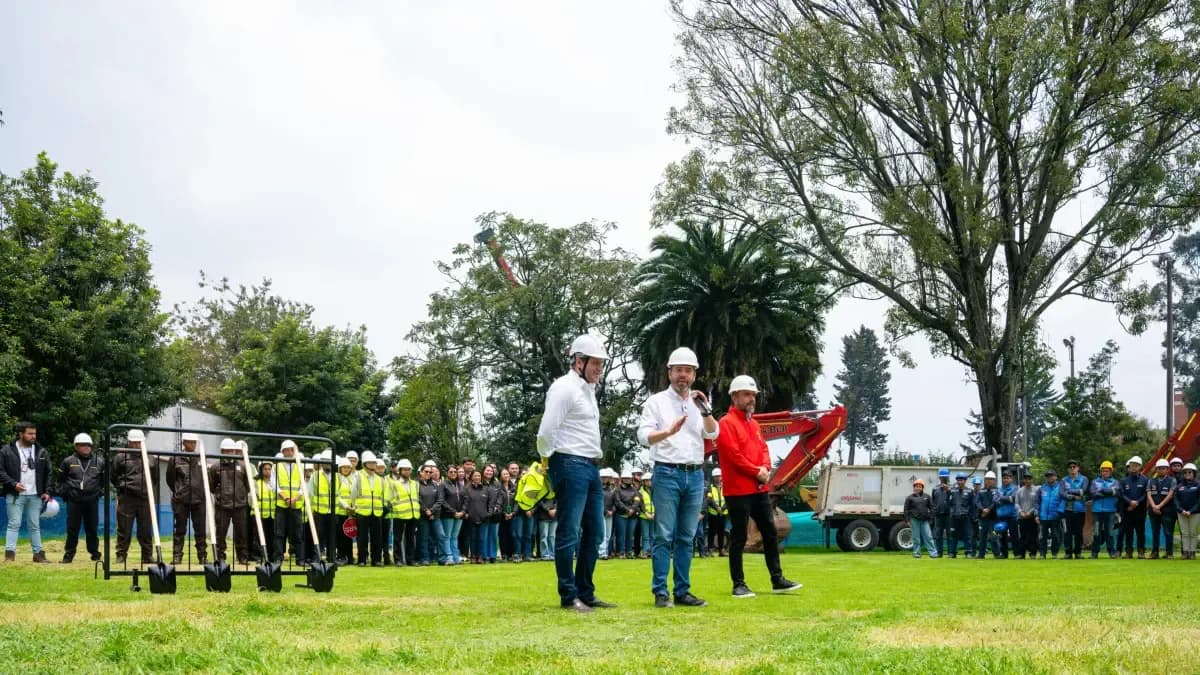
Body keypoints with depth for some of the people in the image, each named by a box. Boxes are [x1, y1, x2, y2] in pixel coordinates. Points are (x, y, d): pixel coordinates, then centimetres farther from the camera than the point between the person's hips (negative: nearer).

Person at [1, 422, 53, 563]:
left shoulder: (41, 452, 9)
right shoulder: (7, 451, -3)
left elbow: (47, 473, 13)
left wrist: (47, 491, 4)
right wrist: (13, 484, -17)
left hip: (35, 495, 4)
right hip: (15, 495, -4)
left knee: (35, 525, 9)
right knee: (14, 524, -6)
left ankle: (38, 553, 12)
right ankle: (10, 554, -7)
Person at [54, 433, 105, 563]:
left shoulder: (99, 462, 8)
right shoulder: (68, 462, 5)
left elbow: (105, 479, 17)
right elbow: (59, 480, 12)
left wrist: (101, 491, 7)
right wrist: (62, 492, 4)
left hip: (91, 501, 1)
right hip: (73, 501, -1)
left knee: (92, 528, 6)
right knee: (72, 528, 1)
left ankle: (95, 553, 16)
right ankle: (69, 554, 9)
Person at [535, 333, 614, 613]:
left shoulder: (588, 389, 18)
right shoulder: (564, 387, -11)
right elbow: (546, 431, -17)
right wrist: (549, 458, -4)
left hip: (592, 467, 9)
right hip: (571, 465, -9)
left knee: (594, 532, 11)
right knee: (569, 533, -5)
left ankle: (585, 593, 18)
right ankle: (568, 597, -1)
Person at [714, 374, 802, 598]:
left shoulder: (753, 423, 17)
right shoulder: (727, 423, -9)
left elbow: (763, 448, 15)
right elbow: (734, 455, -17)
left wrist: (765, 468, -6)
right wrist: (756, 472, -13)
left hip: (759, 489, 8)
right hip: (738, 491, -8)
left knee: (770, 533, 10)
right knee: (739, 538, -3)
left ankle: (777, 580, 16)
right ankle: (739, 584, 3)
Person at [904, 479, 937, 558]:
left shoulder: (927, 497, 9)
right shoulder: (910, 498, 4)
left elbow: (931, 508, 11)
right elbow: (906, 510, 4)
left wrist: (930, 518, 5)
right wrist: (907, 520, -2)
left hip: (924, 520, 1)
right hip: (914, 520, -1)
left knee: (928, 537, -1)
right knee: (916, 537, 3)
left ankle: (933, 552, -2)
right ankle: (916, 553, 9)